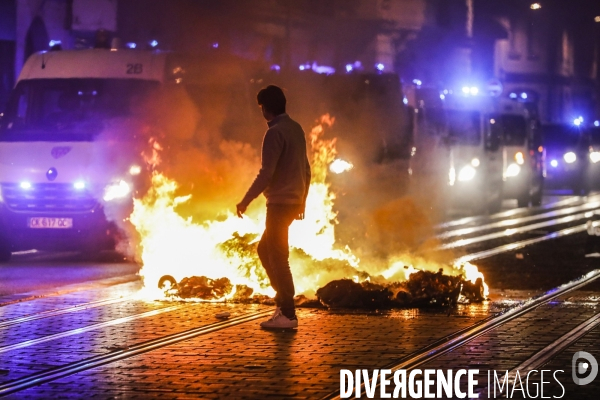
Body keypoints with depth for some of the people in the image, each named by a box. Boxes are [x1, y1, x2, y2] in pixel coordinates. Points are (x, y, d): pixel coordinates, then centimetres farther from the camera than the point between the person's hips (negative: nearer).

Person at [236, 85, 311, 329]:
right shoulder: (296, 129, 11)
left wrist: (245, 201, -13)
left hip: (279, 203, -9)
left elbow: (266, 173, -19)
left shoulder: (275, 133, -15)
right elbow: (306, 169, 16)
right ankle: (283, 301, 18)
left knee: (278, 256, -5)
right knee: (264, 249, 19)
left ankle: (287, 314, -4)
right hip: (293, 201, 9)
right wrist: (302, 200, 24)